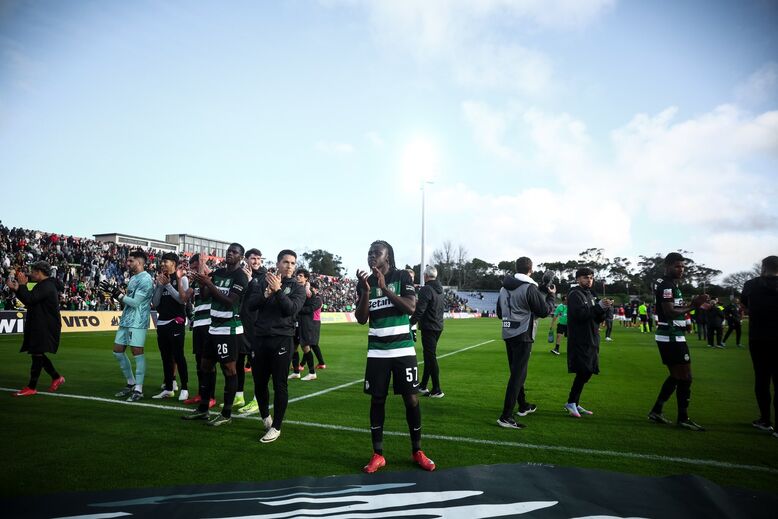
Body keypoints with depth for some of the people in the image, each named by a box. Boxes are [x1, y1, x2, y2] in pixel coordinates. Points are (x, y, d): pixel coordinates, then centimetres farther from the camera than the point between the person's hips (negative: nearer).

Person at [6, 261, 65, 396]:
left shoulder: (46, 286, -15)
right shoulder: (44, 285, 17)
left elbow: (29, 299, -24)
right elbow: (29, 300, 18)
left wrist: (22, 285, -13)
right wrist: (15, 288, 8)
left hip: (45, 328, -10)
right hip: (40, 326, 10)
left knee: (37, 355, -5)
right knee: (38, 354, 14)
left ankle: (31, 387, 0)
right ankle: (56, 377, 21)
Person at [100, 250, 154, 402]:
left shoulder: (145, 279, -13)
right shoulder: (133, 278, 16)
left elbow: (135, 302, -17)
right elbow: (127, 300, 17)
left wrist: (117, 293, -12)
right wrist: (114, 291, 4)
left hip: (137, 322, -10)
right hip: (125, 320, 10)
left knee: (137, 352, -6)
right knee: (118, 351, 13)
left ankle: (138, 389, 1)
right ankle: (131, 383, 26)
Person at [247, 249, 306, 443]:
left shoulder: (297, 288, 3)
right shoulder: (264, 281, 8)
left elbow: (291, 309, -14)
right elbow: (251, 305, -3)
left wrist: (278, 290, -22)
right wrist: (268, 292, -16)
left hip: (281, 340, -3)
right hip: (260, 338, 3)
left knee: (279, 385, -1)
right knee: (259, 383, 13)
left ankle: (276, 427, 12)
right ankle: (265, 417, 36)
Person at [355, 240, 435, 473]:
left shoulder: (402, 276, -2)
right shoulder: (364, 282, 5)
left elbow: (411, 308, -14)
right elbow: (361, 319, -2)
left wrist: (385, 287, -18)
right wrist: (366, 290, -15)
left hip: (403, 350, -2)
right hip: (377, 352, 2)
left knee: (411, 399, 3)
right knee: (377, 400, 5)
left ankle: (417, 451, 19)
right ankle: (378, 455, 16)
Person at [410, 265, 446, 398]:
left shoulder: (426, 289, -15)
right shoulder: (440, 290, 12)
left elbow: (419, 310, -21)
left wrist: (410, 323, -12)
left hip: (428, 327, -9)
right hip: (438, 326, 9)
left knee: (430, 357, -4)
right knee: (429, 356, 16)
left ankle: (437, 390, -1)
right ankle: (423, 386, 25)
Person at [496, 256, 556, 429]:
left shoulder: (504, 288, 7)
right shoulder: (530, 288, -15)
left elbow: (499, 313, 15)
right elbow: (544, 311, -8)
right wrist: (551, 296, 8)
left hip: (508, 335, 8)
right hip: (523, 336, -7)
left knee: (516, 372, 20)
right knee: (518, 374, -6)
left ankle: (523, 406, 36)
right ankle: (506, 417, -8)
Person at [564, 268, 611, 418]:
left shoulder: (590, 295, 20)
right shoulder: (574, 294, -6)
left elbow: (598, 318, 15)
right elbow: (580, 314, -21)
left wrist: (603, 309, -5)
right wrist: (599, 306, -24)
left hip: (591, 340, 9)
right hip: (579, 341, -9)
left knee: (587, 372, 9)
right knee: (583, 372, -12)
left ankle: (574, 404, 18)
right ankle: (571, 402, 0)